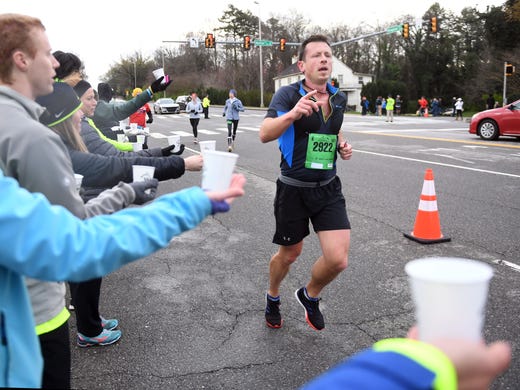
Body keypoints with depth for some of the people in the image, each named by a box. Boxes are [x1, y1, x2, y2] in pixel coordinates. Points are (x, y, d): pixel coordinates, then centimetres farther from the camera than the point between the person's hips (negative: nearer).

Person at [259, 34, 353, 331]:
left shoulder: (339, 98, 5)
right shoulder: (288, 94, -12)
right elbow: (265, 134, -28)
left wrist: (343, 146, 4)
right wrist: (292, 113, -46)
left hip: (328, 188, 4)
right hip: (294, 189, -4)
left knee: (338, 259, -8)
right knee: (290, 254, 14)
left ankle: (310, 296, 26)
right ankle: (273, 297, 47)